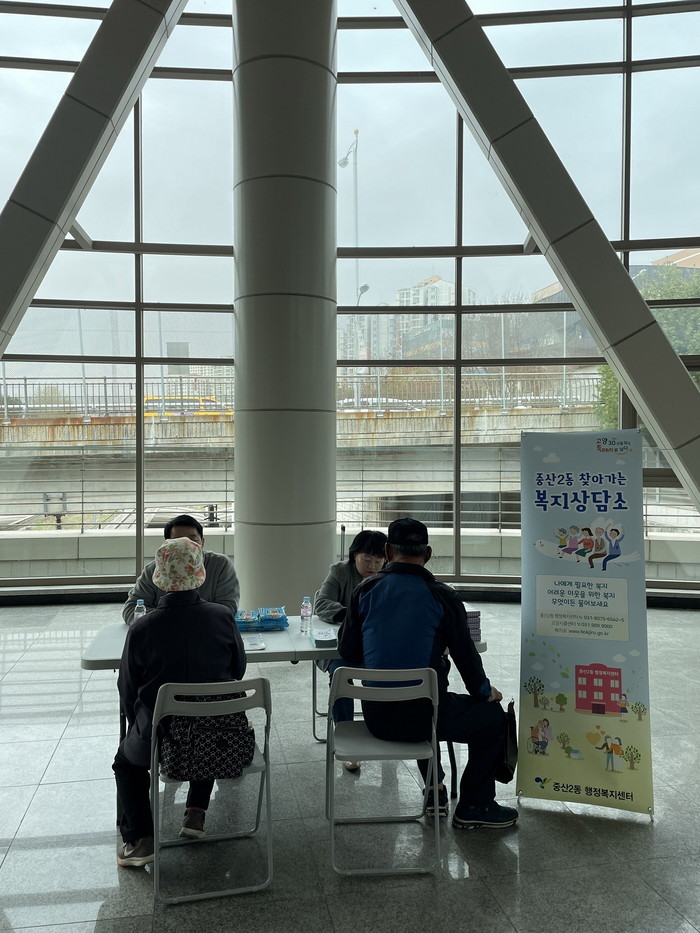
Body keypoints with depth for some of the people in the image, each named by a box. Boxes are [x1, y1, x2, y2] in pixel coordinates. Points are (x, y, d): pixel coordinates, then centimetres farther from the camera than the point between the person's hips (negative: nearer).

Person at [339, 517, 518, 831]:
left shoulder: (365, 590, -2)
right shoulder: (441, 596, -9)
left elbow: (347, 651, 4)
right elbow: (465, 653, -2)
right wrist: (486, 691, 17)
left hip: (376, 716, 5)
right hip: (420, 715, -4)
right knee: (493, 717, 19)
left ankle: (435, 792, 41)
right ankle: (473, 807, 24)